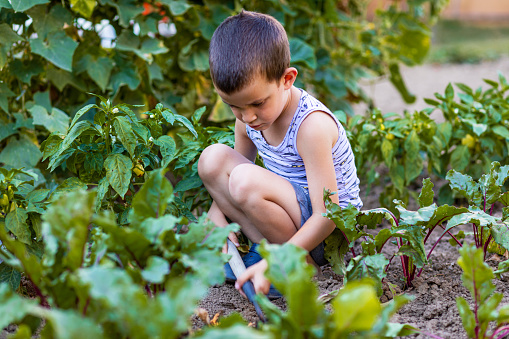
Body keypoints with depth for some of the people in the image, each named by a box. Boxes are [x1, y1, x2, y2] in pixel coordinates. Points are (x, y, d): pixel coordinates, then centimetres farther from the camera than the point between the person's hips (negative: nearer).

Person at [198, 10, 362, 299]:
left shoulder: (312, 125, -26)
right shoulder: (249, 118, -4)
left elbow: (327, 217, -28)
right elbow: (227, 178, 10)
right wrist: (217, 214, -12)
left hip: (332, 232, -7)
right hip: (293, 210, 8)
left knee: (247, 180, -32)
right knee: (214, 158, -10)